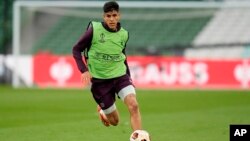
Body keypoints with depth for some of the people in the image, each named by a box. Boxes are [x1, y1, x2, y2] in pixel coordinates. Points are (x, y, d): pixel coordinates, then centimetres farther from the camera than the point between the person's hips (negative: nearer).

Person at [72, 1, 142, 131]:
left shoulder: (123, 34, 1)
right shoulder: (94, 30, -11)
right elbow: (76, 50, -4)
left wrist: (129, 77, 16)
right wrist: (84, 70, -16)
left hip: (120, 76, 2)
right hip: (99, 80, -2)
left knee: (133, 105, -26)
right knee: (114, 121, 4)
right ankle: (101, 110, 40)